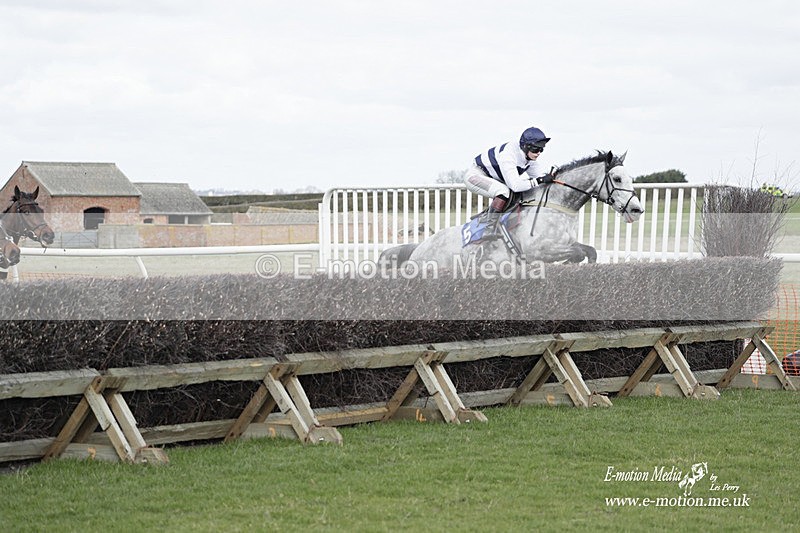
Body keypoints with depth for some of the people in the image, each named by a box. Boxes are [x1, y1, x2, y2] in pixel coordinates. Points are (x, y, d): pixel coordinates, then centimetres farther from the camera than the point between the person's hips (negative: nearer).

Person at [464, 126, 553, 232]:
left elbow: (538, 176, 2)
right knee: (503, 191, -32)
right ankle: (489, 233, -28)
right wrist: (539, 180, -39)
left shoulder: (529, 156, -7)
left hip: (491, 179, 9)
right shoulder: (507, 155, -34)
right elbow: (515, 185, -40)